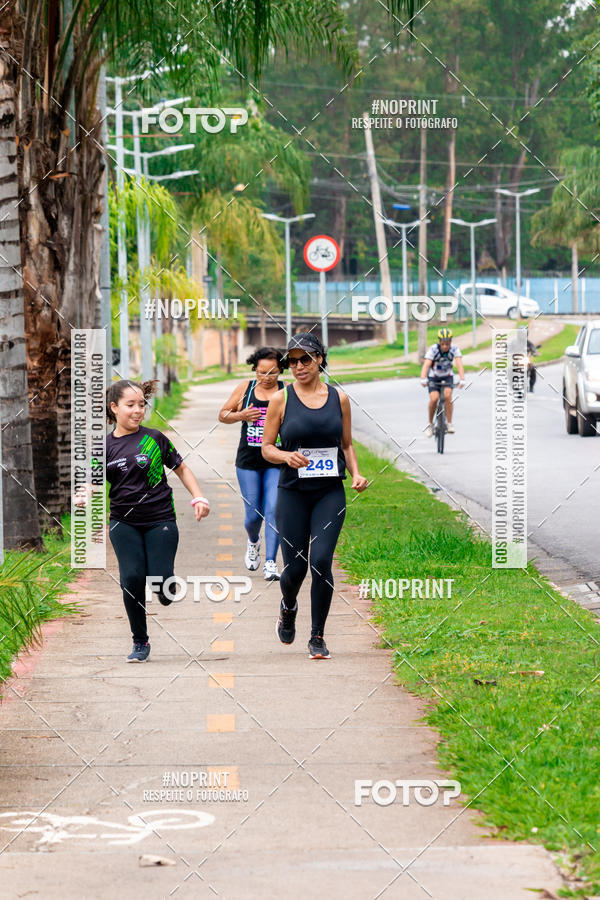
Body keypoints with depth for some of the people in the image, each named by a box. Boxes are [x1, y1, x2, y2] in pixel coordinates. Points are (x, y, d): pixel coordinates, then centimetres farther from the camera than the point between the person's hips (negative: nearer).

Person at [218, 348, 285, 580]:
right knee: (253, 513, 5)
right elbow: (223, 415, 12)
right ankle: (253, 542, 39)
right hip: (248, 462, 2)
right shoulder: (245, 388, 4)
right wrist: (241, 416, -7)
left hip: (277, 463, -2)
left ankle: (270, 563, -8)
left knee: (273, 510, -12)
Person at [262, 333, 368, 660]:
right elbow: (266, 448, 3)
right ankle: (288, 608, 37)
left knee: (321, 561, -14)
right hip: (292, 494, 0)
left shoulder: (339, 399, 6)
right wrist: (287, 456, -18)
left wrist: (356, 473, 0)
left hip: (330, 494, 1)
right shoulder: (281, 400, 0)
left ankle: (317, 638, -1)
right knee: (294, 568, 0)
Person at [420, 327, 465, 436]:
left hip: (447, 377, 1)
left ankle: (449, 423, -12)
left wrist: (462, 380, -45)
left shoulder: (454, 349, -20)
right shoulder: (433, 349, -24)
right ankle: (430, 424, -1)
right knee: (434, 399, -21)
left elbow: (459, 364, -30)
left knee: (447, 396, -25)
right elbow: (426, 365, -36)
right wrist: (423, 379, -52)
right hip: (433, 377, -1)